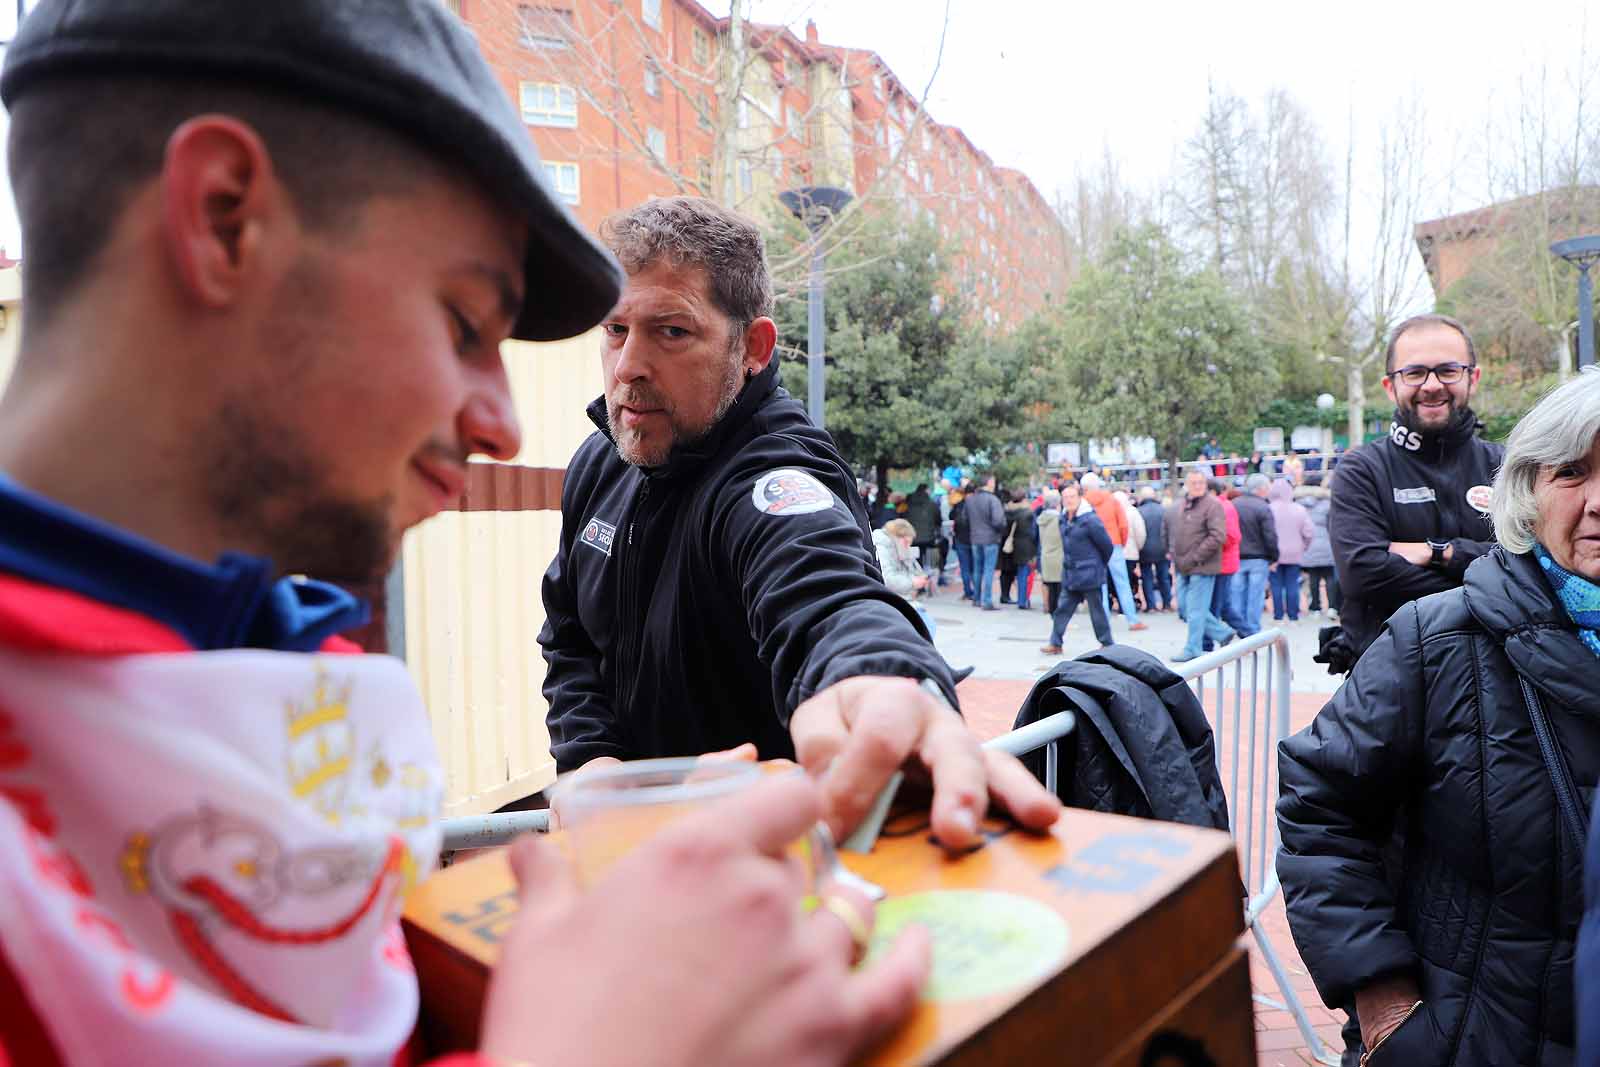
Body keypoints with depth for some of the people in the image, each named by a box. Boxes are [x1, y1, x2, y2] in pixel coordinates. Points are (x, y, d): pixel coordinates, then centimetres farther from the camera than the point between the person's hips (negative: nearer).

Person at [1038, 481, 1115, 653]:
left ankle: (1107, 644, 16)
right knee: (1063, 608, 8)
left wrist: (1101, 564, 3)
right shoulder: (1064, 517, 7)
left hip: (1089, 573, -7)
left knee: (1096, 609, 4)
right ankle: (1055, 643, 14)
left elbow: (1106, 544, -11)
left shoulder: (1090, 519, -17)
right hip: (1069, 573, 7)